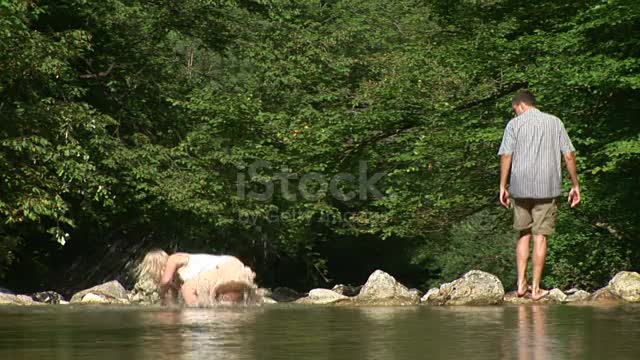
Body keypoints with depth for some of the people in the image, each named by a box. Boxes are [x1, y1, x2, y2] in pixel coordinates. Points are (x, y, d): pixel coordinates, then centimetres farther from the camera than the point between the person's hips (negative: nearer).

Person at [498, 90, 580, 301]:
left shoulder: (514, 124, 4)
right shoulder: (554, 122, 9)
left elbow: (506, 156, -4)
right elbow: (569, 155, 4)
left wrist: (502, 187, 0)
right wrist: (575, 185, 9)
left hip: (520, 187, 0)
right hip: (547, 187, 0)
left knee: (524, 234, 13)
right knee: (540, 236, 1)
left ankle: (521, 283, 7)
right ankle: (536, 288, 1)